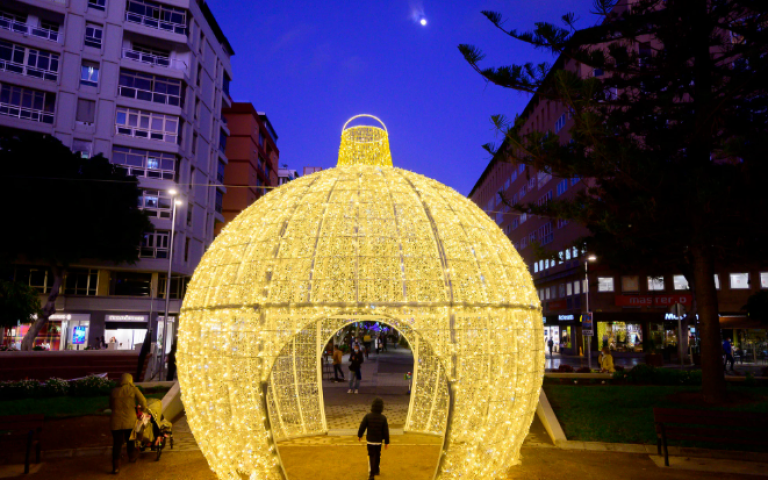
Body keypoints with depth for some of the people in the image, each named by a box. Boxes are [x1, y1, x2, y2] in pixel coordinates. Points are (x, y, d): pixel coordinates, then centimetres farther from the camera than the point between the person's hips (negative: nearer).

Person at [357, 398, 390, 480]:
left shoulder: (367, 416, -14)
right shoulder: (383, 418, -13)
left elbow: (362, 427, -8)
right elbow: (386, 431, -9)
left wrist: (359, 435, 10)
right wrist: (387, 442, 3)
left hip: (370, 440, -1)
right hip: (379, 441, 1)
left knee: (371, 457, 8)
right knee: (377, 455, 21)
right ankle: (376, 470, 38)